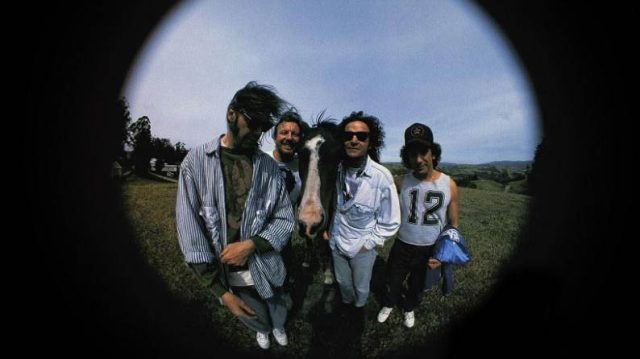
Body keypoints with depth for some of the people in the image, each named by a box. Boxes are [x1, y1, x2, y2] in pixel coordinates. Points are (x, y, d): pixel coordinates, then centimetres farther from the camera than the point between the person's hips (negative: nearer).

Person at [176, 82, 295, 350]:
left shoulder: (269, 166, -7)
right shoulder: (196, 162, -12)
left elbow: (285, 219, -3)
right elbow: (189, 230, -13)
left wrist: (252, 244, -22)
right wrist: (220, 291, -16)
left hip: (265, 269, 1)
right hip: (225, 274, -1)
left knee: (277, 314, 24)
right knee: (253, 318, 23)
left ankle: (278, 328, 60)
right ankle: (262, 330, 58)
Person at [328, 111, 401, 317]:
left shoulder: (382, 177, -26)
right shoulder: (335, 171, -16)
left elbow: (390, 223, -15)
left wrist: (369, 243, -13)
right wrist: (325, 228, 1)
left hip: (363, 247, -2)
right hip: (336, 242, 3)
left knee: (361, 286, 24)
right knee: (342, 282, 28)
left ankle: (359, 306, 56)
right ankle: (346, 302, 59)